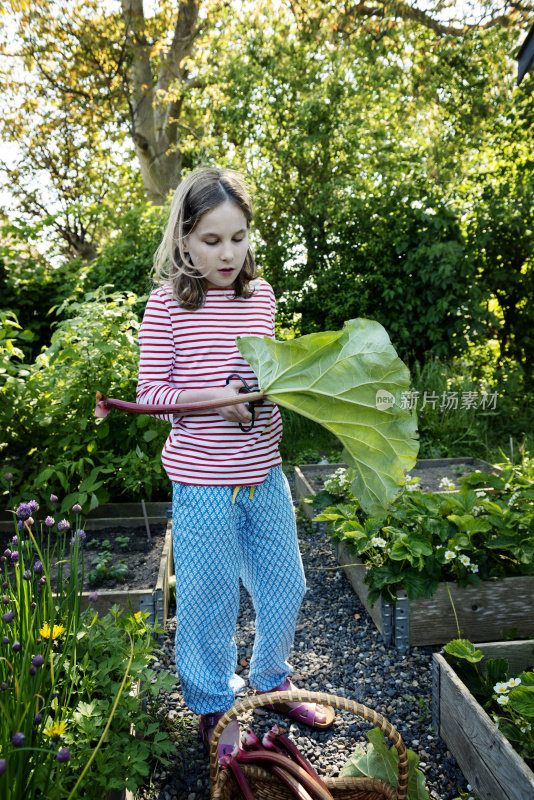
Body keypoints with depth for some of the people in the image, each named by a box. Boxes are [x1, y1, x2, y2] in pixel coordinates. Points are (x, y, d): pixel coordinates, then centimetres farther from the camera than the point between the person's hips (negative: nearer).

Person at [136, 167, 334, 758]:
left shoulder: (261, 295, 4)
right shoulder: (167, 305, -10)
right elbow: (150, 391, -8)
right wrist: (219, 399, -22)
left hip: (265, 474, 5)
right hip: (202, 482, -5)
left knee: (284, 586, 18)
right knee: (210, 599, 12)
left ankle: (272, 680, 47)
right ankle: (213, 707, 39)